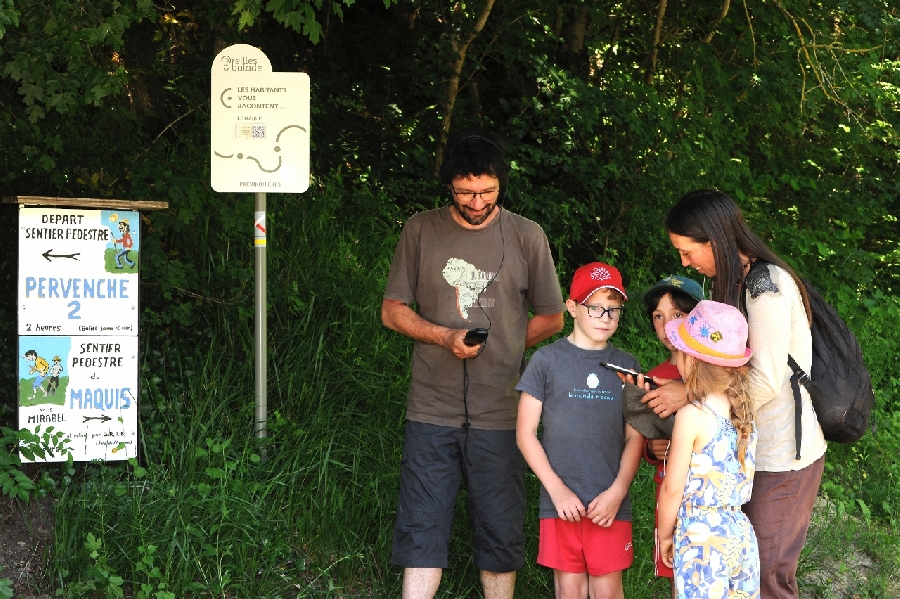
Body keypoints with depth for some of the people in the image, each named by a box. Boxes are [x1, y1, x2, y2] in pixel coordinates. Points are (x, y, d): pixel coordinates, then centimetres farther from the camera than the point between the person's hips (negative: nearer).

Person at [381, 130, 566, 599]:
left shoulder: (527, 237, 3)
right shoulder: (420, 231, 4)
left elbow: (551, 318, 11)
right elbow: (392, 311, 7)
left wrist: (499, 346, 0)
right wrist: (446, 337, -9)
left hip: (499, 414, 0)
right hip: (432, 409, 0)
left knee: (500, 532, 5)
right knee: (421, 530, -1)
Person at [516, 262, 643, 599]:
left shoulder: (627, 366, 8)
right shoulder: (547, 360, 2)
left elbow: (634, 437, 8)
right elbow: (525, 432, 1)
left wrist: (617, 491, -6)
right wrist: (557, 490, -7)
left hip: (611, 506, 1)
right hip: (562, 504, -1)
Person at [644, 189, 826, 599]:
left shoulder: (767, 283, -17)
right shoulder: (735, 283, 11)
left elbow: (766, 381, -21)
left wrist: (689, 395, -14)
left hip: (783, 457, -9)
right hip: (754, 450, 9)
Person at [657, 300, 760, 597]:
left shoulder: (691, 416, -14)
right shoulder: (743, 408, 5)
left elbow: (673, 488, -12)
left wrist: (665, 535, 5)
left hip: (701, 538, -7)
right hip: (741, 535, 7)